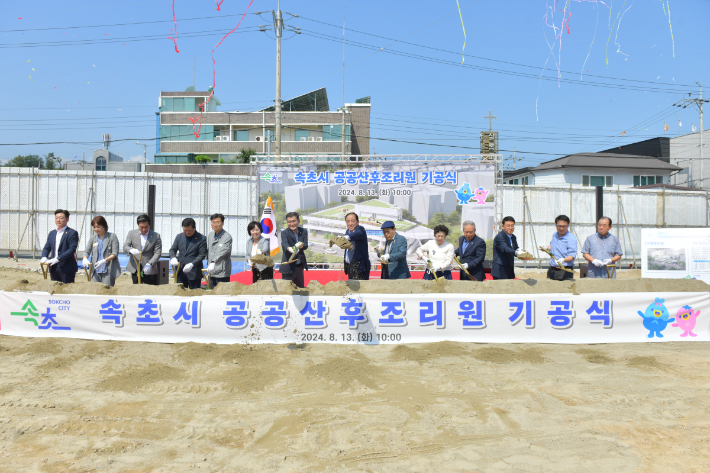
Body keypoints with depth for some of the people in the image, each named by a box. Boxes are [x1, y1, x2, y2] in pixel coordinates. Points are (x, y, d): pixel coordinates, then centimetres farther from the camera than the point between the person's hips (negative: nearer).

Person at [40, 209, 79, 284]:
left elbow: (72, 249, -15)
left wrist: (58, 259, -23)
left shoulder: (72, 233, -7)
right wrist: (44, 257, -5)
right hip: (54, 268, 7)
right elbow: (46, 247, 16)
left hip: (67, 268, -7)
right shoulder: (52, 233, 17)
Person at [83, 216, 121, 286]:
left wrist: (104, 261, -20)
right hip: (96, 270, 4)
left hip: (109, 270, -4)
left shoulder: (112, 236, 0)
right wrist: (85, 258, -12)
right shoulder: (93, 238, 12)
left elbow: (115, 253, -6)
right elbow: (87, 251, 11)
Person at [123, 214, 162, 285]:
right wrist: (131, 250, -28)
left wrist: (149, 264, -20)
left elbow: (157, 253, -5)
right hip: (135, 269, 2)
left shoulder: (156, 236, -1)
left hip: (149, 269, -2)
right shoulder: (132, 233, 6)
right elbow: (125, 247, -3)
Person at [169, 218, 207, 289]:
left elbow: (202, 254, -8)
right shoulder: (179, 237, 10)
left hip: (194, 273, -4)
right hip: (180, 272, 4)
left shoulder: (201, 238, -5)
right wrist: (173, 258, -12)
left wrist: (192, 264, -21)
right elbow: (172, 250, 12)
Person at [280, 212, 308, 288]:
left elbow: (306, 246, -7)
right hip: (289, 266, -4)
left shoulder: (303, 232, 5)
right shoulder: (284, 233, -7)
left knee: (301, 287, 13)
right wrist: (290, 249, -50)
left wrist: (301, 245, -31)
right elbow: (284, 243, -27)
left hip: (300, 265, 4)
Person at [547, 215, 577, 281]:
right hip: (552, 269, 7)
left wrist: (563, 260, -36)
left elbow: (572, 256, -18)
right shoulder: (554, 235, 11)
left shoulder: (571, 238, -11)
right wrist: (547, 248, 13)